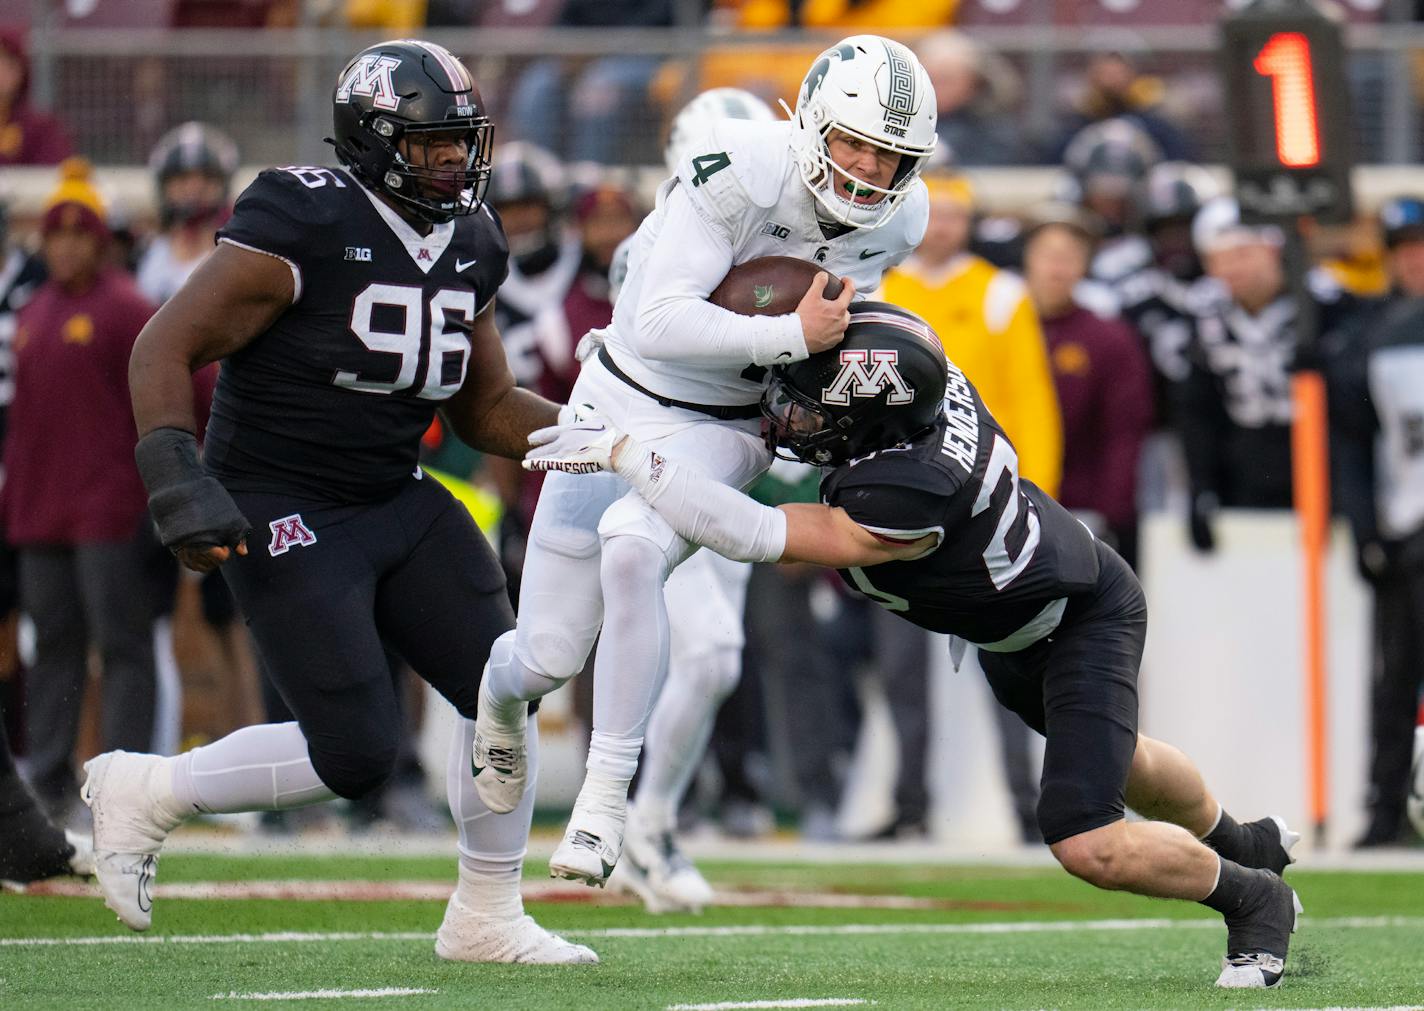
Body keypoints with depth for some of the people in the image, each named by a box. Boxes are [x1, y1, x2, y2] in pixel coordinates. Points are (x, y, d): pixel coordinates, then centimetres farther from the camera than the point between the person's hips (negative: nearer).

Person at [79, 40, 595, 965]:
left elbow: (488, 410, 16)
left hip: (397, 502, 8)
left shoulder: (470, 247, 7)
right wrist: (179, 482, -28)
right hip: (284, 511, -8)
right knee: (356, 755, -14)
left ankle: (488, 918, 13)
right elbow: (166, 348, -18)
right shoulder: (302, 226, -18)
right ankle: (144, 794, 6)